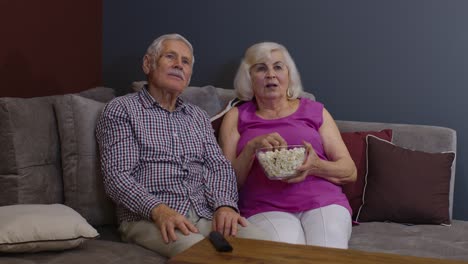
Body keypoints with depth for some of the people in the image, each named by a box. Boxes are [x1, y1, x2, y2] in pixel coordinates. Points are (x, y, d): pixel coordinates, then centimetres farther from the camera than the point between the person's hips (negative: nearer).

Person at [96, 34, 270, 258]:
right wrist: (159, 210, -23)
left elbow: (219, 166, 12)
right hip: (148, 218, -5)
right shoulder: (121, 110, 5)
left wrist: (225, 204, -11)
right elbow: (116, 176, -6)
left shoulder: (198, 117, 23)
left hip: (205, 215, 5)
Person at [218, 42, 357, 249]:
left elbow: (350, 172, 13)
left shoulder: (315, 111, 17)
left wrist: (315, 166, -8)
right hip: (265, 209, -1)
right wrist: (251, 148, -10)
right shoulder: (237, 117, 16)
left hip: (324, 202, 2)